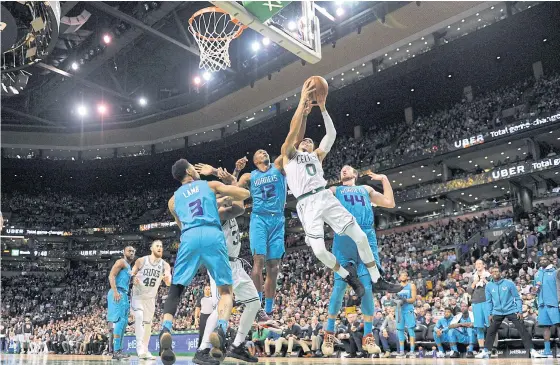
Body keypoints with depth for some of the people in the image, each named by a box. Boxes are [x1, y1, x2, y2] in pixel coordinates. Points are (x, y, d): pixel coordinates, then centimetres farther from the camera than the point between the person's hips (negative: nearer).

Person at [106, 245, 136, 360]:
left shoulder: (129, 267, 25)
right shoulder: (121, 262, -4)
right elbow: (111, 275, -16)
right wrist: (115, 291, -26)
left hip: (124, 295, 11)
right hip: (118, 293, -10)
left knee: (124, 322, 12)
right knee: (120, 320, -15)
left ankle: (118, 350, 19)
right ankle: (116, 351, -16)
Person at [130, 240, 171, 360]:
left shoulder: (165, 265, -6)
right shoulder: (141, 261, -9)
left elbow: (169, 283, -17)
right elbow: (131, 275, 1)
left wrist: (167, 278, -41)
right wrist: (133, 279, -22)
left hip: (150, 298, 3)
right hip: (137, 295, -3)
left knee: (148, 323, 10)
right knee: (139, 316, -25)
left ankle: (145, 350, 23)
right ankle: (140, 348, -26)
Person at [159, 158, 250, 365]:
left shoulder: (174, 199, 30)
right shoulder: (210, 185, 23)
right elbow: (245, 194, 18)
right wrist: (228, 200, 40)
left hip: (189, 238, 2)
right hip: (213, 235, -2)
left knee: (175, 290, 11)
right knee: (225, 290, 6)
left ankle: (165, 331, -14)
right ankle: (220, 331, -19)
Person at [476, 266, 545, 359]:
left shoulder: (509, 283, -7)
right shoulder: (489, 286, 1)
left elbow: (517, 297, -1)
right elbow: (489, 301, 10)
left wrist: (519, 311, -6)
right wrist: (490, 314, 8)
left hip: (511, 311, -2)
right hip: (497, 312, 2)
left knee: (522, 330, -6)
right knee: (491, 331, 2)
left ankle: (531, 350, 2)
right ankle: (485, 351, 10)